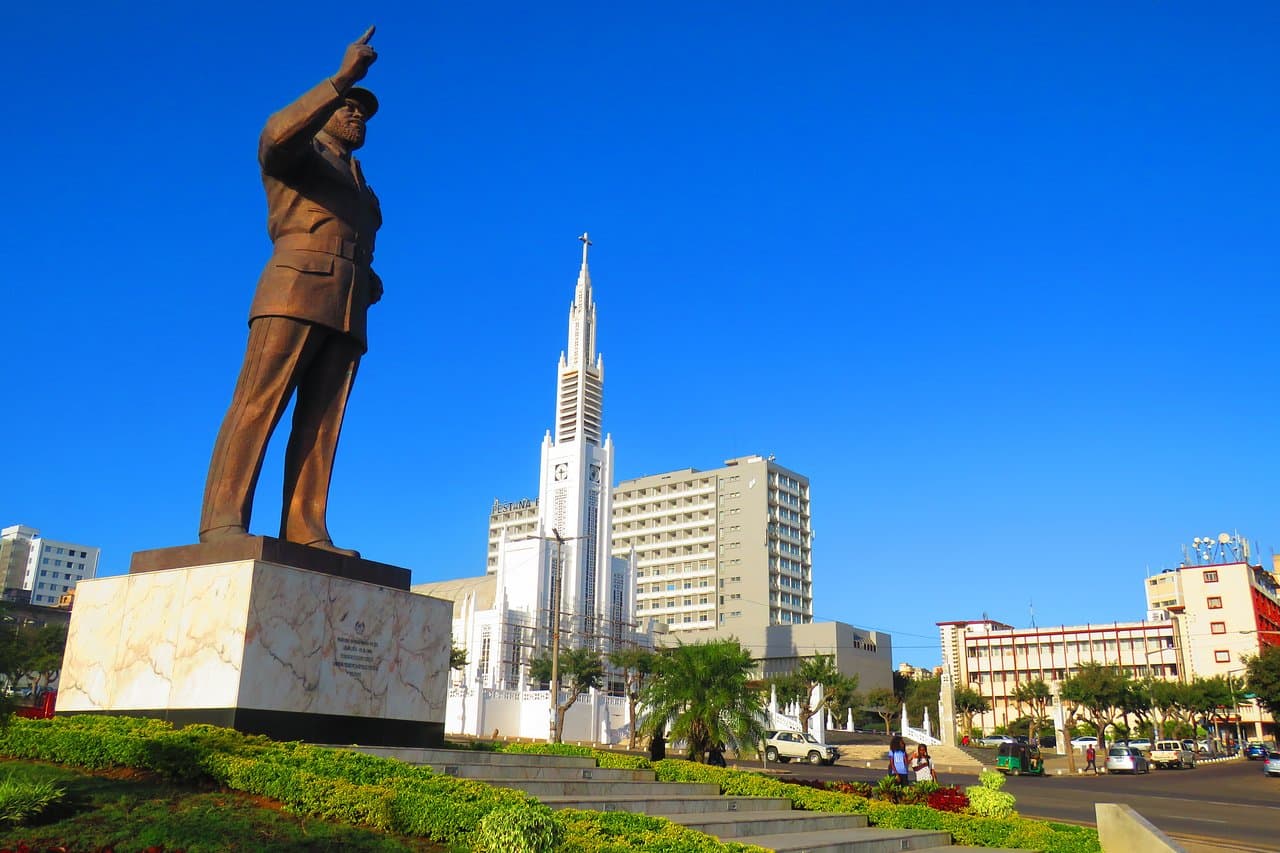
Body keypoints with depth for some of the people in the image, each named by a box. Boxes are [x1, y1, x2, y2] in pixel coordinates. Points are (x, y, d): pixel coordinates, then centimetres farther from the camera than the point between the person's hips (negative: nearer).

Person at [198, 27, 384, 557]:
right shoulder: (299, 151, 15)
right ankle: (223, 521, -23)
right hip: (297, 287, -6)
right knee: (259, 403, -16)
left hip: (347, 306, 6)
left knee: (320, 422, -7)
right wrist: (342, 79, -15)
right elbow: (279, 132, -10)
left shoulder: (360, 188, 36)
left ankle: (305, 532, -15)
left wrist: (372, 285, 9)